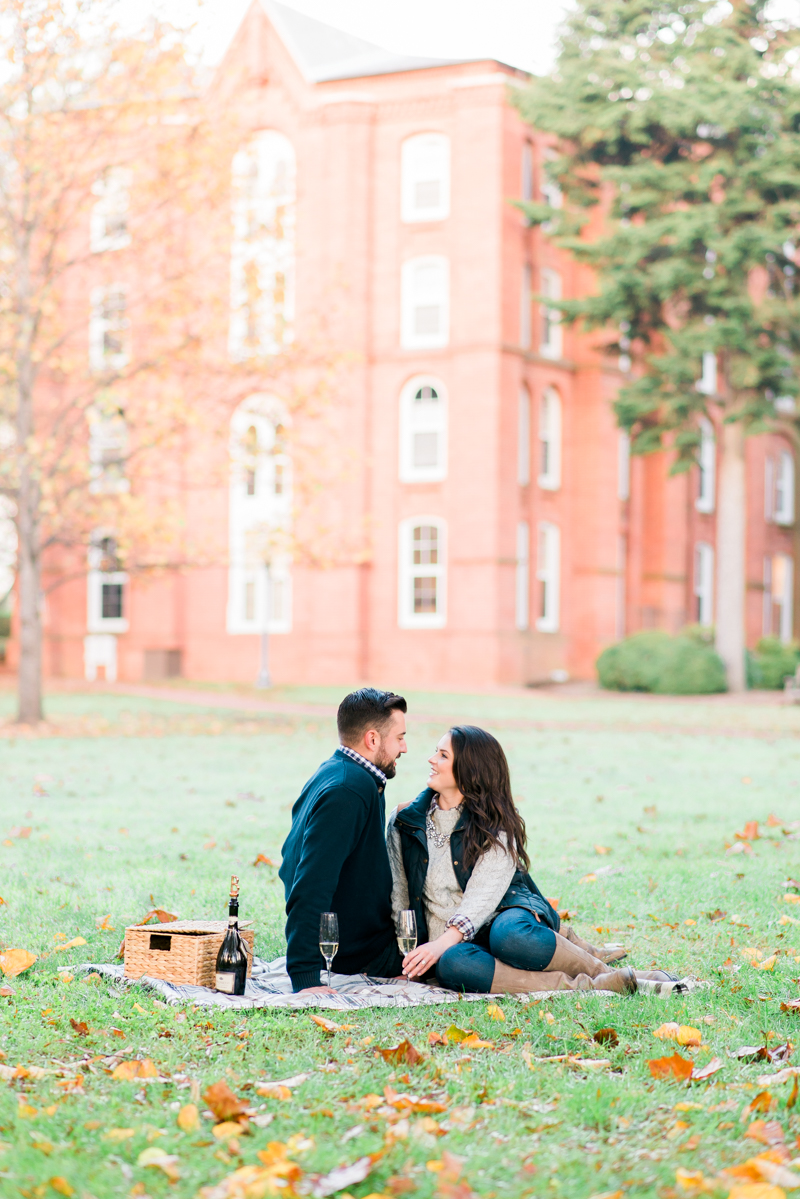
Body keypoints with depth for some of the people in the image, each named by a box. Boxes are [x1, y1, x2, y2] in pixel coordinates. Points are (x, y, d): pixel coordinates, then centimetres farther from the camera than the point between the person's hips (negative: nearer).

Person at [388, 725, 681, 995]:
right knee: (451, 966, -38)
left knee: (510, 935, -41)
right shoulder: (405, 820, 10)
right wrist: (405, 953, -5)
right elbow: (398, 896, 11)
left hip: (501, 916, -1)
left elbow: (485, 894, -12)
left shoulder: (495, 826, 2)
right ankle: (581, 986, -38)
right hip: (452, 943, 1)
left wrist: (444, 942, -27)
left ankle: (599, 967, -19)